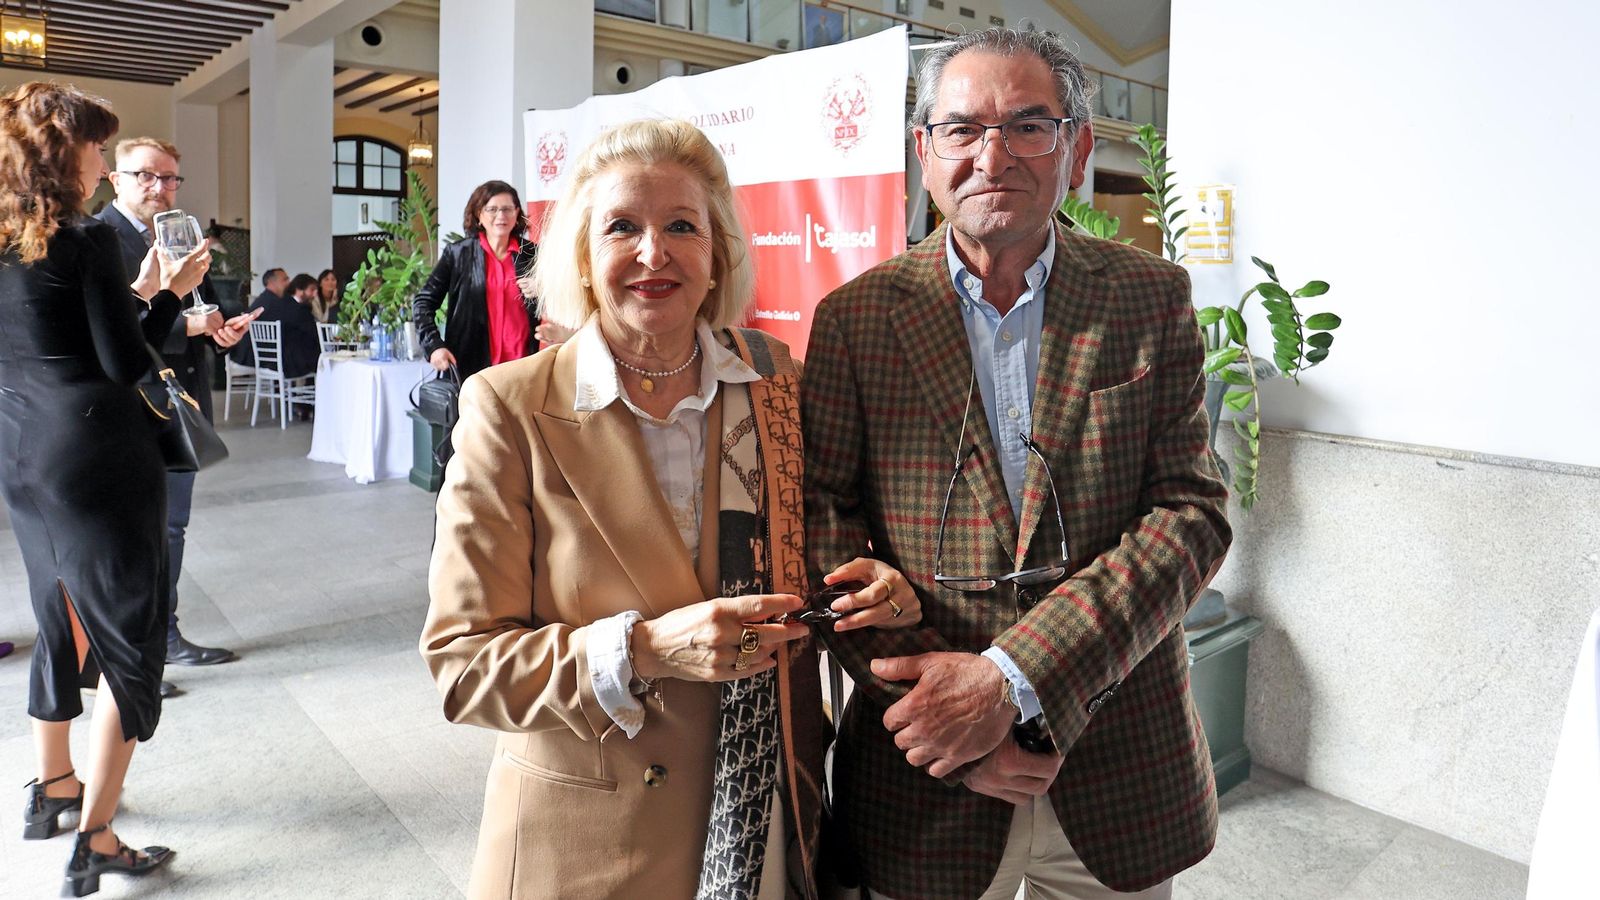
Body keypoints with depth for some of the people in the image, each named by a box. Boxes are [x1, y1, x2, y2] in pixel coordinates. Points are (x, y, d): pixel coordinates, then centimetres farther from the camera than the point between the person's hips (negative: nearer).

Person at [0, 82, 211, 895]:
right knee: (129, 641, 0)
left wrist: (137, 292, 15)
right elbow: (126, 363, -14)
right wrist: (169, 294, -2)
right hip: (95, 455, -8)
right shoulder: (86, 241, -15)